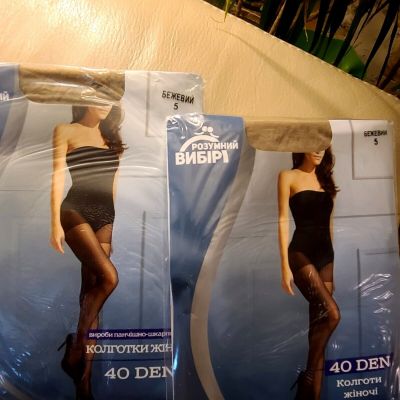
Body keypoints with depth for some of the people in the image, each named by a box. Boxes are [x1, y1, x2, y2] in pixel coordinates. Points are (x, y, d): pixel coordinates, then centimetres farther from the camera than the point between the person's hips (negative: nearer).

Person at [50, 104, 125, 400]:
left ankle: (85, 376, 9)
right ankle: (75, 349, -1)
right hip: (76, 212, -5)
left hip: (106, 216, 5)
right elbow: (58, 178, -2)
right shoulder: (66, 131, 5)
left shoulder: (111, 136, 20)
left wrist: (118, 223, 16)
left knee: (91, 289, 2)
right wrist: (55, 223, -10)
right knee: (109, 277, -22)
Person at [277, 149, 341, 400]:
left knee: (318, 322, 5)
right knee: (332, 314, -18)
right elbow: (284, 220, -5)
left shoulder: (325, 179, 17)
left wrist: (332, 262, 17)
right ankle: (308, 377, 2)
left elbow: (328, 221, 18)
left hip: (326, 254, 6)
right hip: (302, 253, -6)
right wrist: (285, 265, -11)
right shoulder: (289, 176, 1)